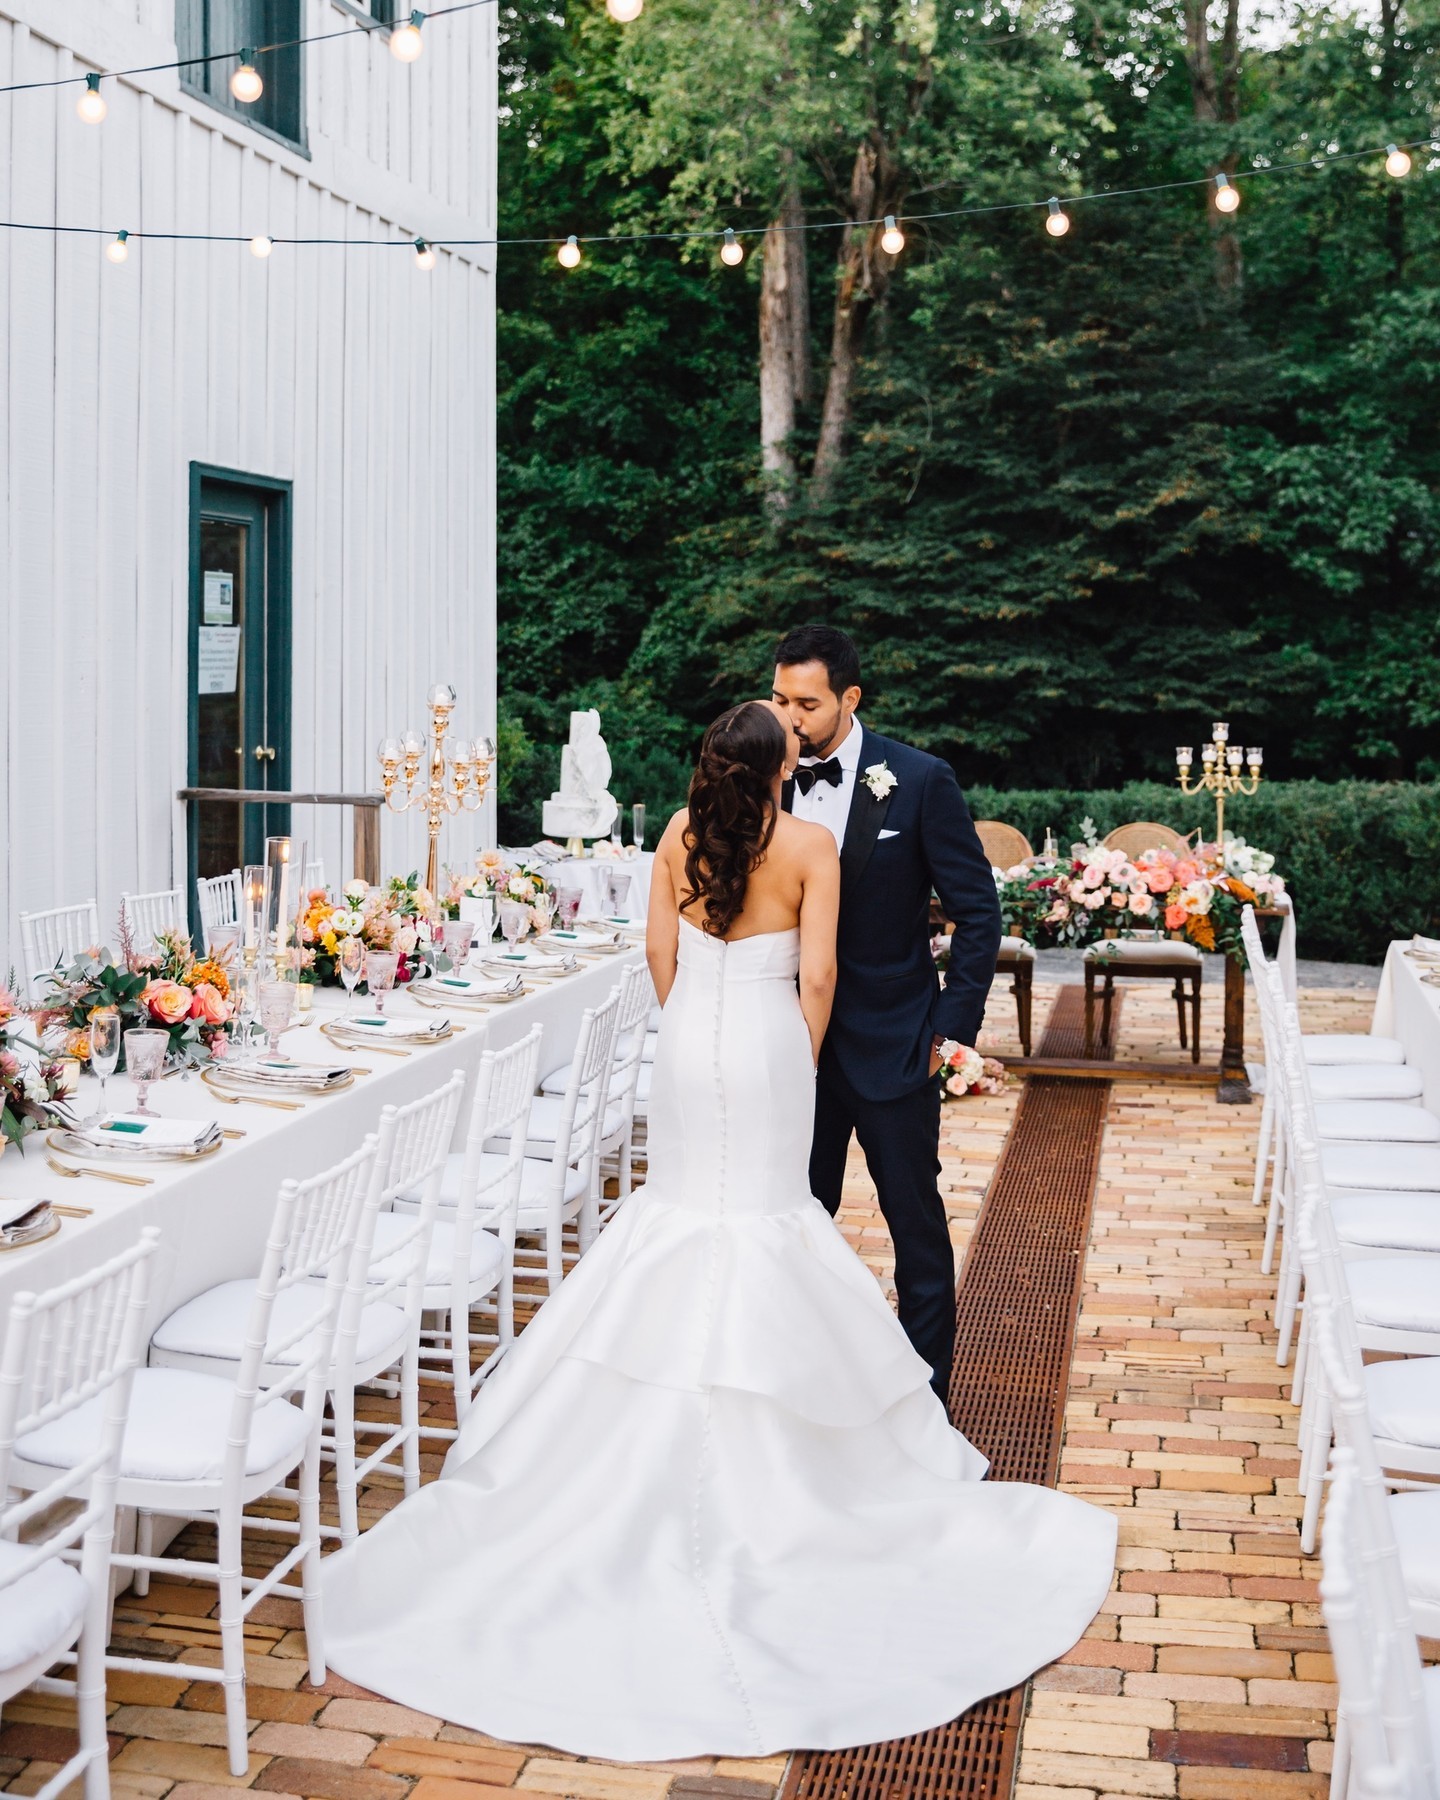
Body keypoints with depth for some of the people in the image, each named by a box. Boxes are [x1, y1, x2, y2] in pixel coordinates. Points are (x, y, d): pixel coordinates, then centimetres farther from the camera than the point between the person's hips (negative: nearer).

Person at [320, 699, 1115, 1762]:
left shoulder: (683, 834, -2)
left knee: (683, 1201, 16)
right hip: (767, 1050, -3)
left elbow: (661, 950, 3)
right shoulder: (810, 847, -11)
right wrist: (803, 1062, 3)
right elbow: (817, 978, -11)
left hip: (691, 1044, 3)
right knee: (766, 1210, 8)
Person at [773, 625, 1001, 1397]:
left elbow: (978, 913, -6)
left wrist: (953, 1029, -9)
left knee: (917, 1228, 8)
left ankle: (924, 1400, 22)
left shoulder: (919, 781, -10)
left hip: (891, 1044, -3)